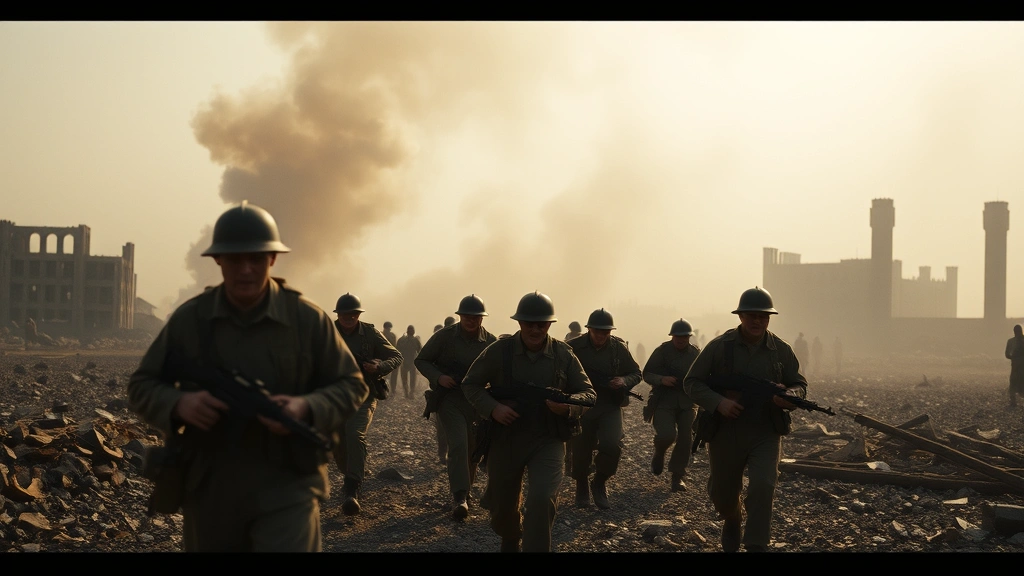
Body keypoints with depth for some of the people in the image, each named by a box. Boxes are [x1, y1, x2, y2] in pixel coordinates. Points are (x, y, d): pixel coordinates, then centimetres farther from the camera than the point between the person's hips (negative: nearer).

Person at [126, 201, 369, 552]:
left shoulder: (308, 318, -4)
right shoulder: (189, 319, 0)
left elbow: (351, 385, 2)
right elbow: (142, 386, 5)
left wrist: (306, 408, -18)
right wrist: (179, 404, -18)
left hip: (286, 488, -2)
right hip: (209, 490, 3)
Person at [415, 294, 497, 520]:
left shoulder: (492, 342, 0)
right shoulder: (443, 337, -5)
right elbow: (421, 360, 2)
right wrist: (438, 377, -15)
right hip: (450, 399, -3)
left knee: (473, 450, 11)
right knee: (458, 445, -19)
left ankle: (463, 491, 32)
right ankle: (459, 498, -21)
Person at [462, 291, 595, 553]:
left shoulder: (563, 354, -3)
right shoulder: (499, 350, -7)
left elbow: (588, 393, 1)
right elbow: (470, 384, 0)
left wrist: (569, 405, -23)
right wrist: (492, 408, -19)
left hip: (547, 440, -1)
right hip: (505, 439, 1)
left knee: (542, 500, -22)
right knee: (502, 504, 15)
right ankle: (510, 541, 47)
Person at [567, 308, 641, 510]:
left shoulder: (619, 348, -3)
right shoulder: (574, 347, -8)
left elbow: (636, 374, 8)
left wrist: (624, 381, -14)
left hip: (610, 406, 0)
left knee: (612, 446, -19)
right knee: (580, 451, 6)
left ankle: (600, 483, 7)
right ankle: (582, 489, 33)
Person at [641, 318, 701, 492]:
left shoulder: (696, 353, 6)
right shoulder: (662, 351, -3)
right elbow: (647, 374, -3)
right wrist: (662, 379, -23)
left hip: (687, 402, 3)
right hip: (664, 401, -3)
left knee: (685, 439, -3)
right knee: (666, 435, -19)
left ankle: (678, 476, 12)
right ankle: (659, 453, 18)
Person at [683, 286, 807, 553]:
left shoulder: (781, 350, 1)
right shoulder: (719, 346, -6)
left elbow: (800, 385, 9)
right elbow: (692, 382, -4)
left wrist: (789, 395, -16)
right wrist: (717, 402, -21)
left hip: (766, 434, 0)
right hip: (726, 433, 0)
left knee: (763, 486, -21)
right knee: (723, 494, 13)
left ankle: (756, 546, -12)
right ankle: (732, 522, 49)